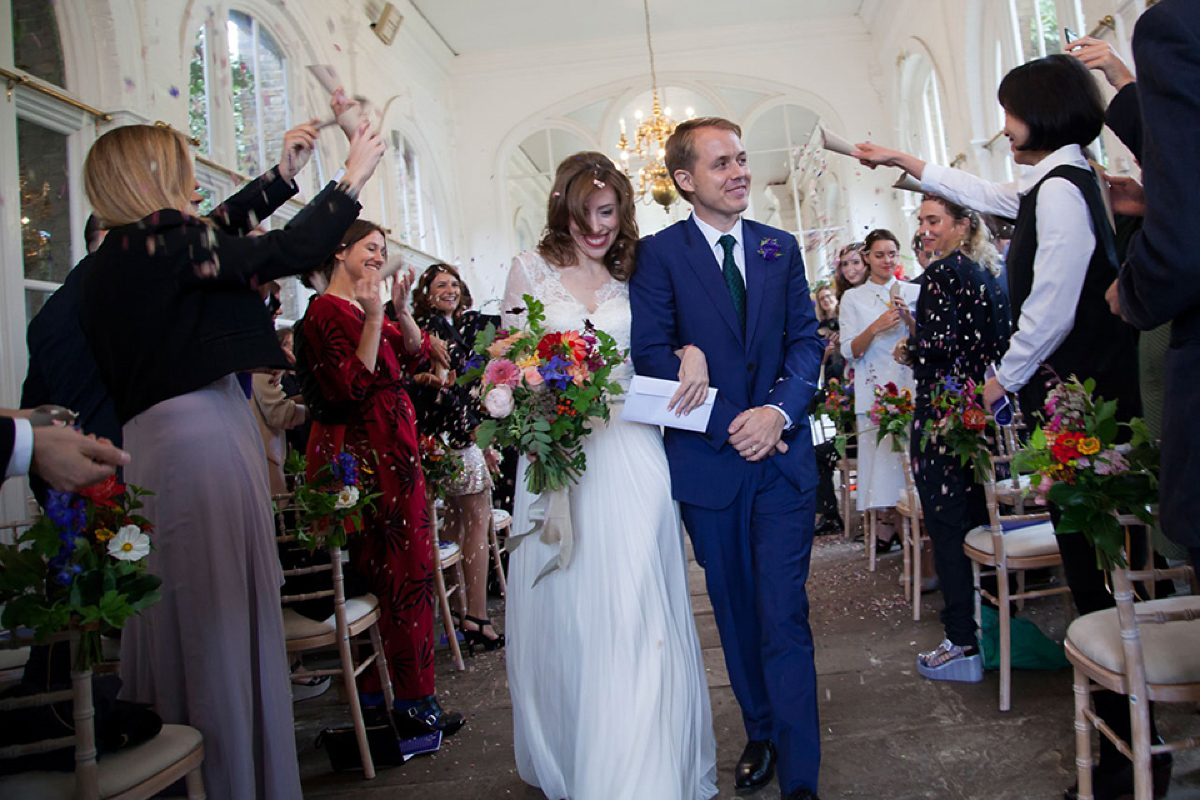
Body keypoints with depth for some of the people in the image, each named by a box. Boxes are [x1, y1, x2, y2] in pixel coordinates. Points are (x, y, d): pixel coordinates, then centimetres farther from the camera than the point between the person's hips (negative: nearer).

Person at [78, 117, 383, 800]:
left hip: (153, 438, 10)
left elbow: (218, 236, 24)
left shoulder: (121, 252, 12)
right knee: (222, 615, 0)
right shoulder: (160, 242, -14)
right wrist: (354, 177, 0)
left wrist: (284, 174, 27)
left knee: (178, 614, 17)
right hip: (201, 439, -10)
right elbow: (289, 252, -12)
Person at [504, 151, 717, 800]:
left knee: (636, 614, -2)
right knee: (565, 614, 8)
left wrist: (692, 351, -9)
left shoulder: (635, 277, 11)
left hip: (630, 456, 1)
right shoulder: (531, 269, 7)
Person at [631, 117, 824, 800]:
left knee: (784, 618, -1)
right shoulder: (659, 253, -1)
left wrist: (779, 411, -13)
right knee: (738, 615, 14)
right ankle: (762, 734, 35)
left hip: (783, 455, 1)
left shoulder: (781, 248, 9)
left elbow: (807, 339, 5)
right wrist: (729, 424, -14)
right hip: (708, 459, -1)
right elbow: (652, 353, -9)